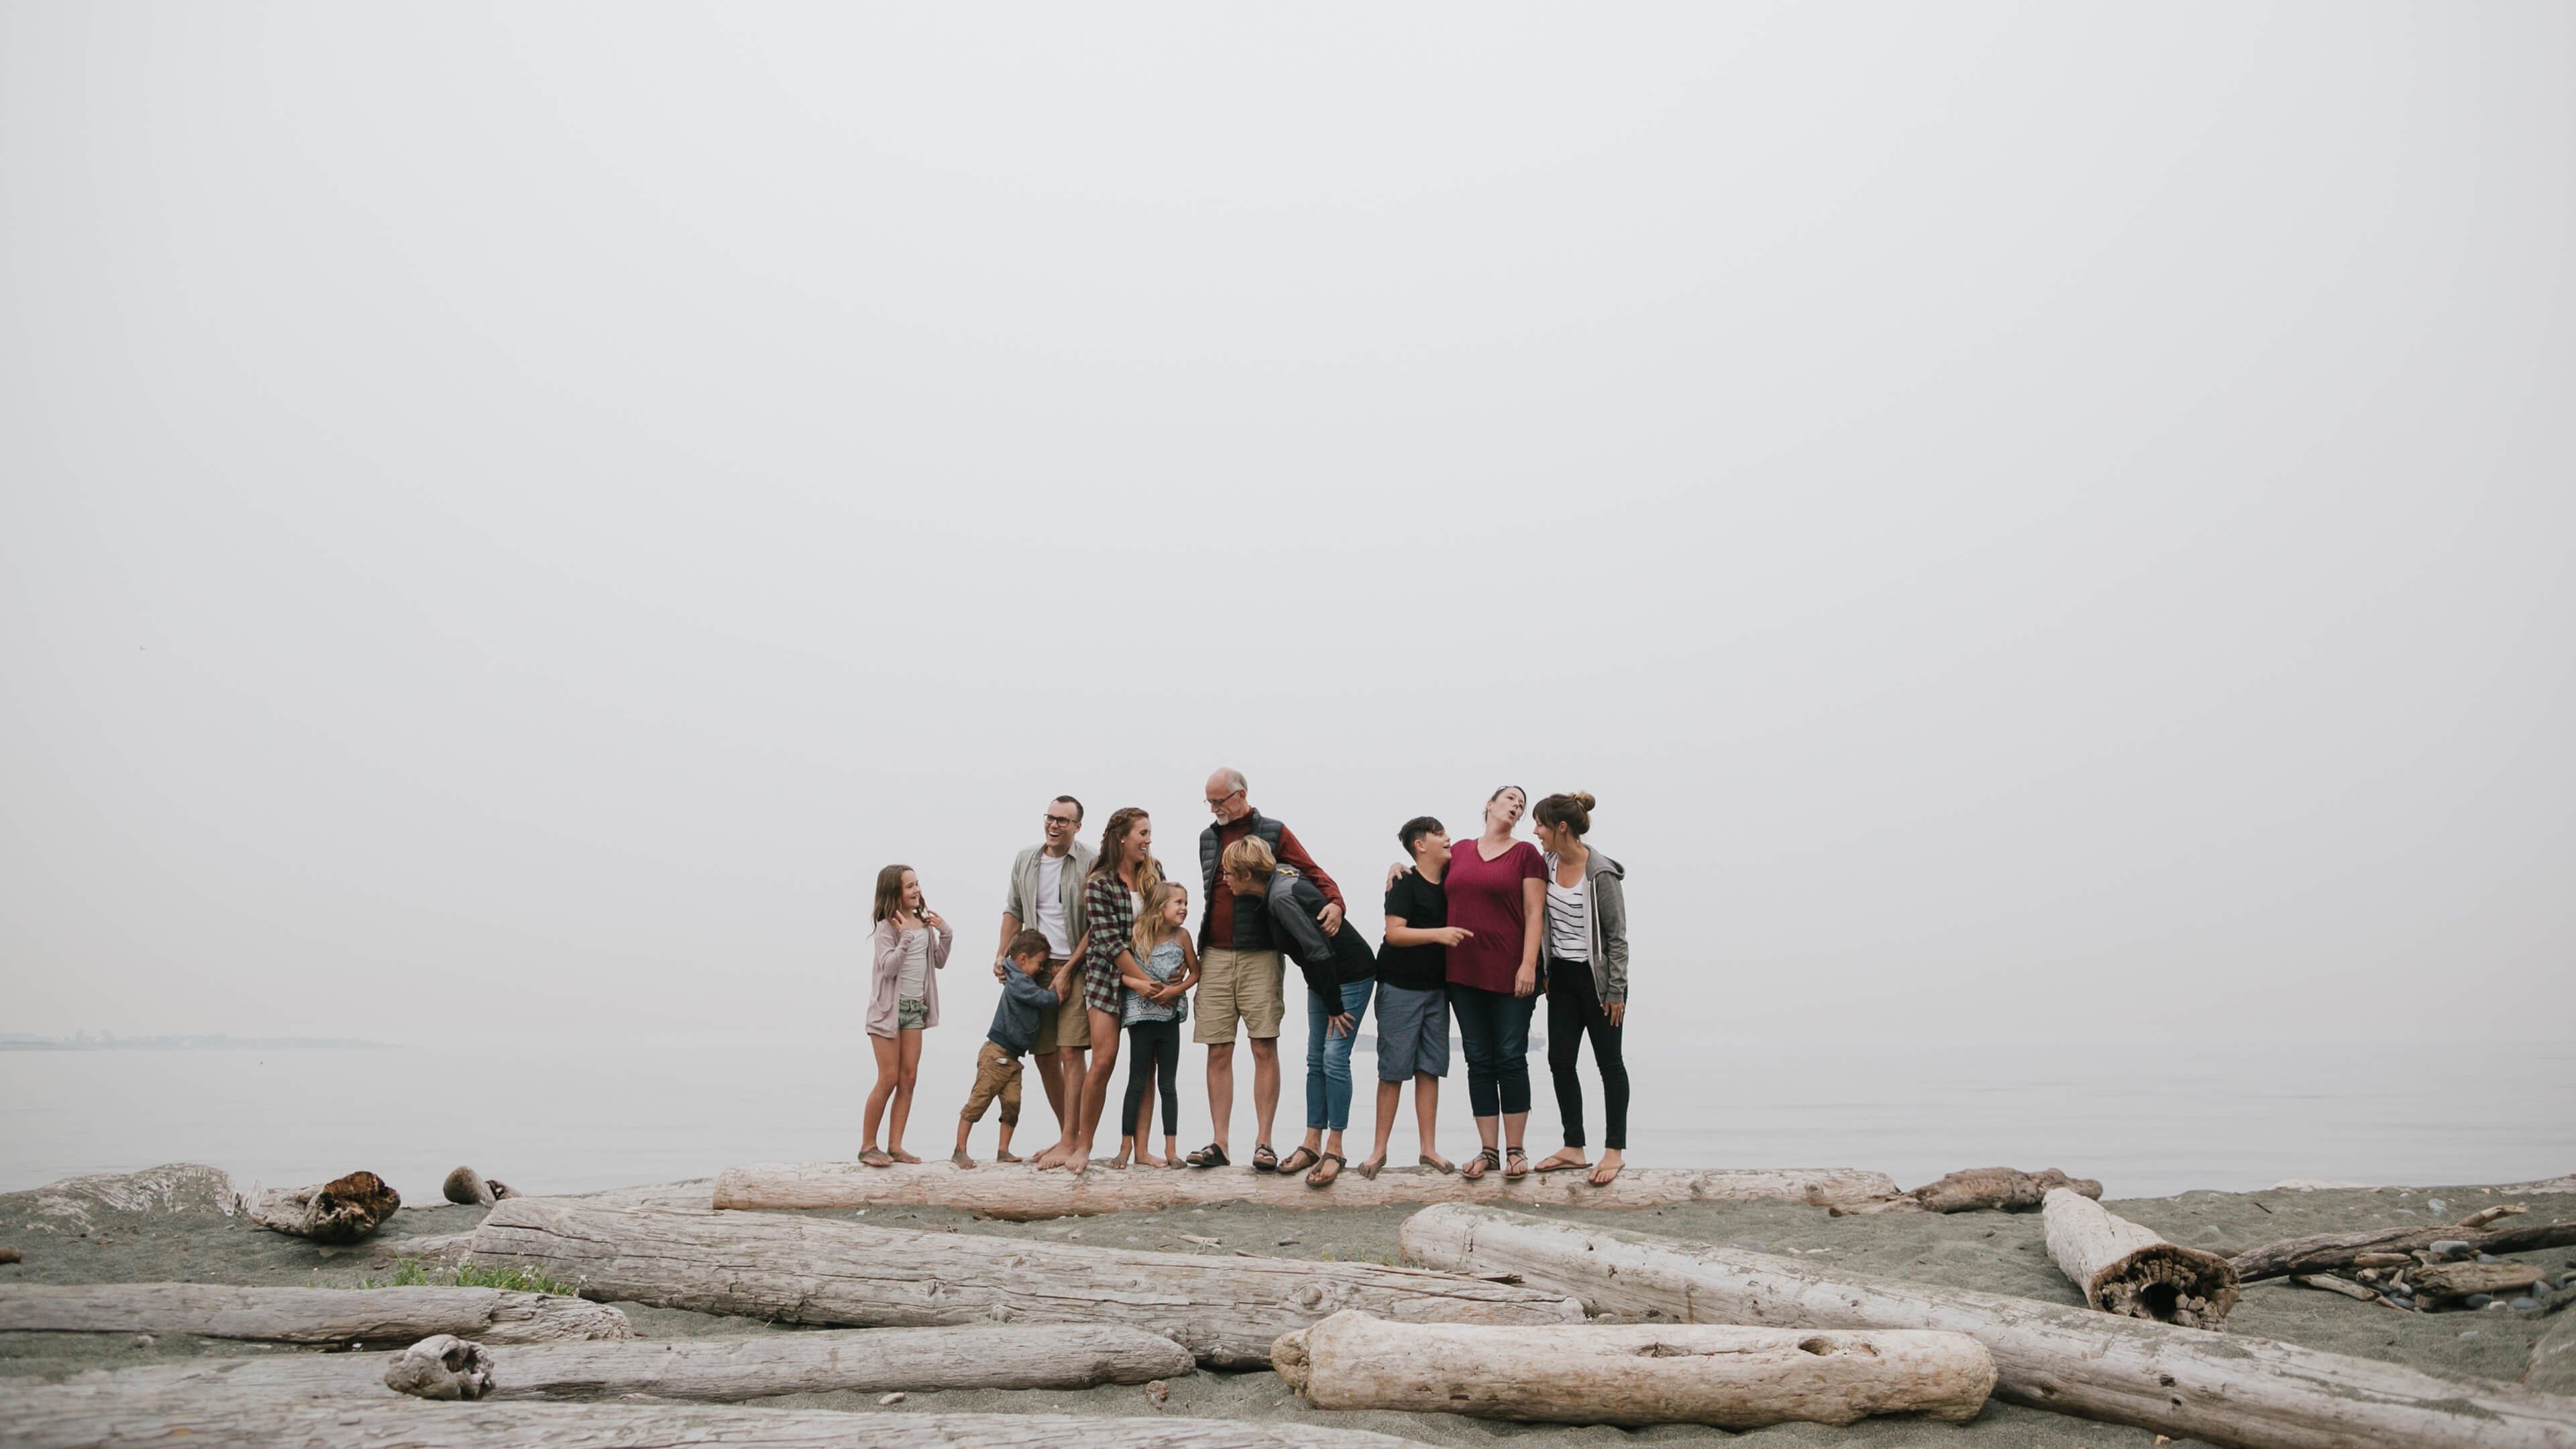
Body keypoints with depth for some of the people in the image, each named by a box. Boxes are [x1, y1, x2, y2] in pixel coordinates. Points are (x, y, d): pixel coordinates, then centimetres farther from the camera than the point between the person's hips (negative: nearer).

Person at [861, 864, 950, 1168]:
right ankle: (868, 1146, 6)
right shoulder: (887, 927, -11)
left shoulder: (925, 922, 7)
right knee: (889, 1079, -5)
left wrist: (945, 933, -1)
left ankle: (895, 1146, 7)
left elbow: (939, 962, 13)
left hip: (915, 1008, 6)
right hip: (890, 1007, -6)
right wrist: (905, 937, -28)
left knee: (909, 1077, 3)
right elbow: (888, 968, -19)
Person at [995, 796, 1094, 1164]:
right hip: (1036, 968, 6)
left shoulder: (1090, 864, -7)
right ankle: (1067, 1136, 19)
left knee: (1070, 1053, -13)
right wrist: (1001, 956, 10)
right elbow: (1014, 913, 20)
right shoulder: (1025, 861, 11)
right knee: (1043, 1056, 7)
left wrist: (1068, 970, -12)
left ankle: (1070, 1140, -10)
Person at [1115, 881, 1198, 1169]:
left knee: (1168, 1084, 5)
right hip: (1141, 1015, -2)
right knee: (1139, 1083, 2)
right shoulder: (1137, 934, -6)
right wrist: (1139, 986, -18)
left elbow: (1195, 971, 7)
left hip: (1170, 1016, 2)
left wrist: (1176, 989, -10)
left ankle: (1171, 1149, 8)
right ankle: (1128, 1147, 9)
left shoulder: (1181, 935, -1)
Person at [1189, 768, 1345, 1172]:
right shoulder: (1208, 837, 15)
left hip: (1259, 956, -4)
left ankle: (1263, 1143, -2)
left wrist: (1335, 901, -20)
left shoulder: (1273, 833, 3)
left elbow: (1314, 874, -1)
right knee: (1218, 1051, 2)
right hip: (1215, 955, 4)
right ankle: (1220, 1143, 5)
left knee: (1265, 1048, -5)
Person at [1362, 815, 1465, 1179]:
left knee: (1430, 1068, 6)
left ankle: (1429, 1149, 10)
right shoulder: (1406, 883, -10)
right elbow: (1394, 932, -18)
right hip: (1400, 987, -6)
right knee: (1393, 1070, -2)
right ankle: (1379, 1150, 5)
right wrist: (1438, 934, -26)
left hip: (1436, 988, 6)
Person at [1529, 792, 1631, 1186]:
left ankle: (1614, 1151, 11)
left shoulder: (1601, 873, -17)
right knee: (1560, 1060, 6)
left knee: (1609, 1061, 3)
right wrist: (1543, 972, 12)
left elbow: (1617, 936, -14)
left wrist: (1616, 991, -13)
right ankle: (1574, 1148, 16)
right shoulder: (1548, 864, 2)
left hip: (1596, 977, -7)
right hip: (1562, 976, 7)